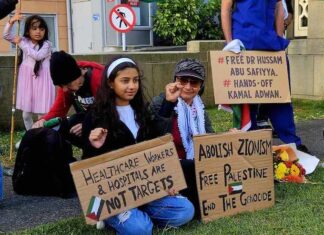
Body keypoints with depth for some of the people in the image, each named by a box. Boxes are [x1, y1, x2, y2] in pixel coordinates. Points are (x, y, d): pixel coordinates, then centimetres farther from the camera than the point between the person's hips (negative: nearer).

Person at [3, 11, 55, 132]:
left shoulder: (46, 44, -6)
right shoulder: (25, 41, 6)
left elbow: (37, 55, -21)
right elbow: (6, 35, 4)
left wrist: (21, 44, -15)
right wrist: (12, 21, -11)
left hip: (41, 79, -4)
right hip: (26, 78, 4)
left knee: (42, 113, -2)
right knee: (26, 114, 9)